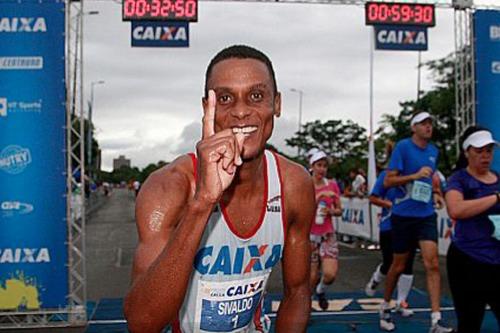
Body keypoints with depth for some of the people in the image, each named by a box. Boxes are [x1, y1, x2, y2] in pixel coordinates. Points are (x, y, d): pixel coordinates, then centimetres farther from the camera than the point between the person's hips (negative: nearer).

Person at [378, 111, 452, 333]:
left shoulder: (433, 151, 9)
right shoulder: (403, 146, -8)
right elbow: (388, 181, -12)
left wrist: (435, 193, 8)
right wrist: (415, 175, -23)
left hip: (426, 215, 4)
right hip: (403, 215, -4)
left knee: (432, 264, -9)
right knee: (399, 266, 8)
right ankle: (385, 307, 30)